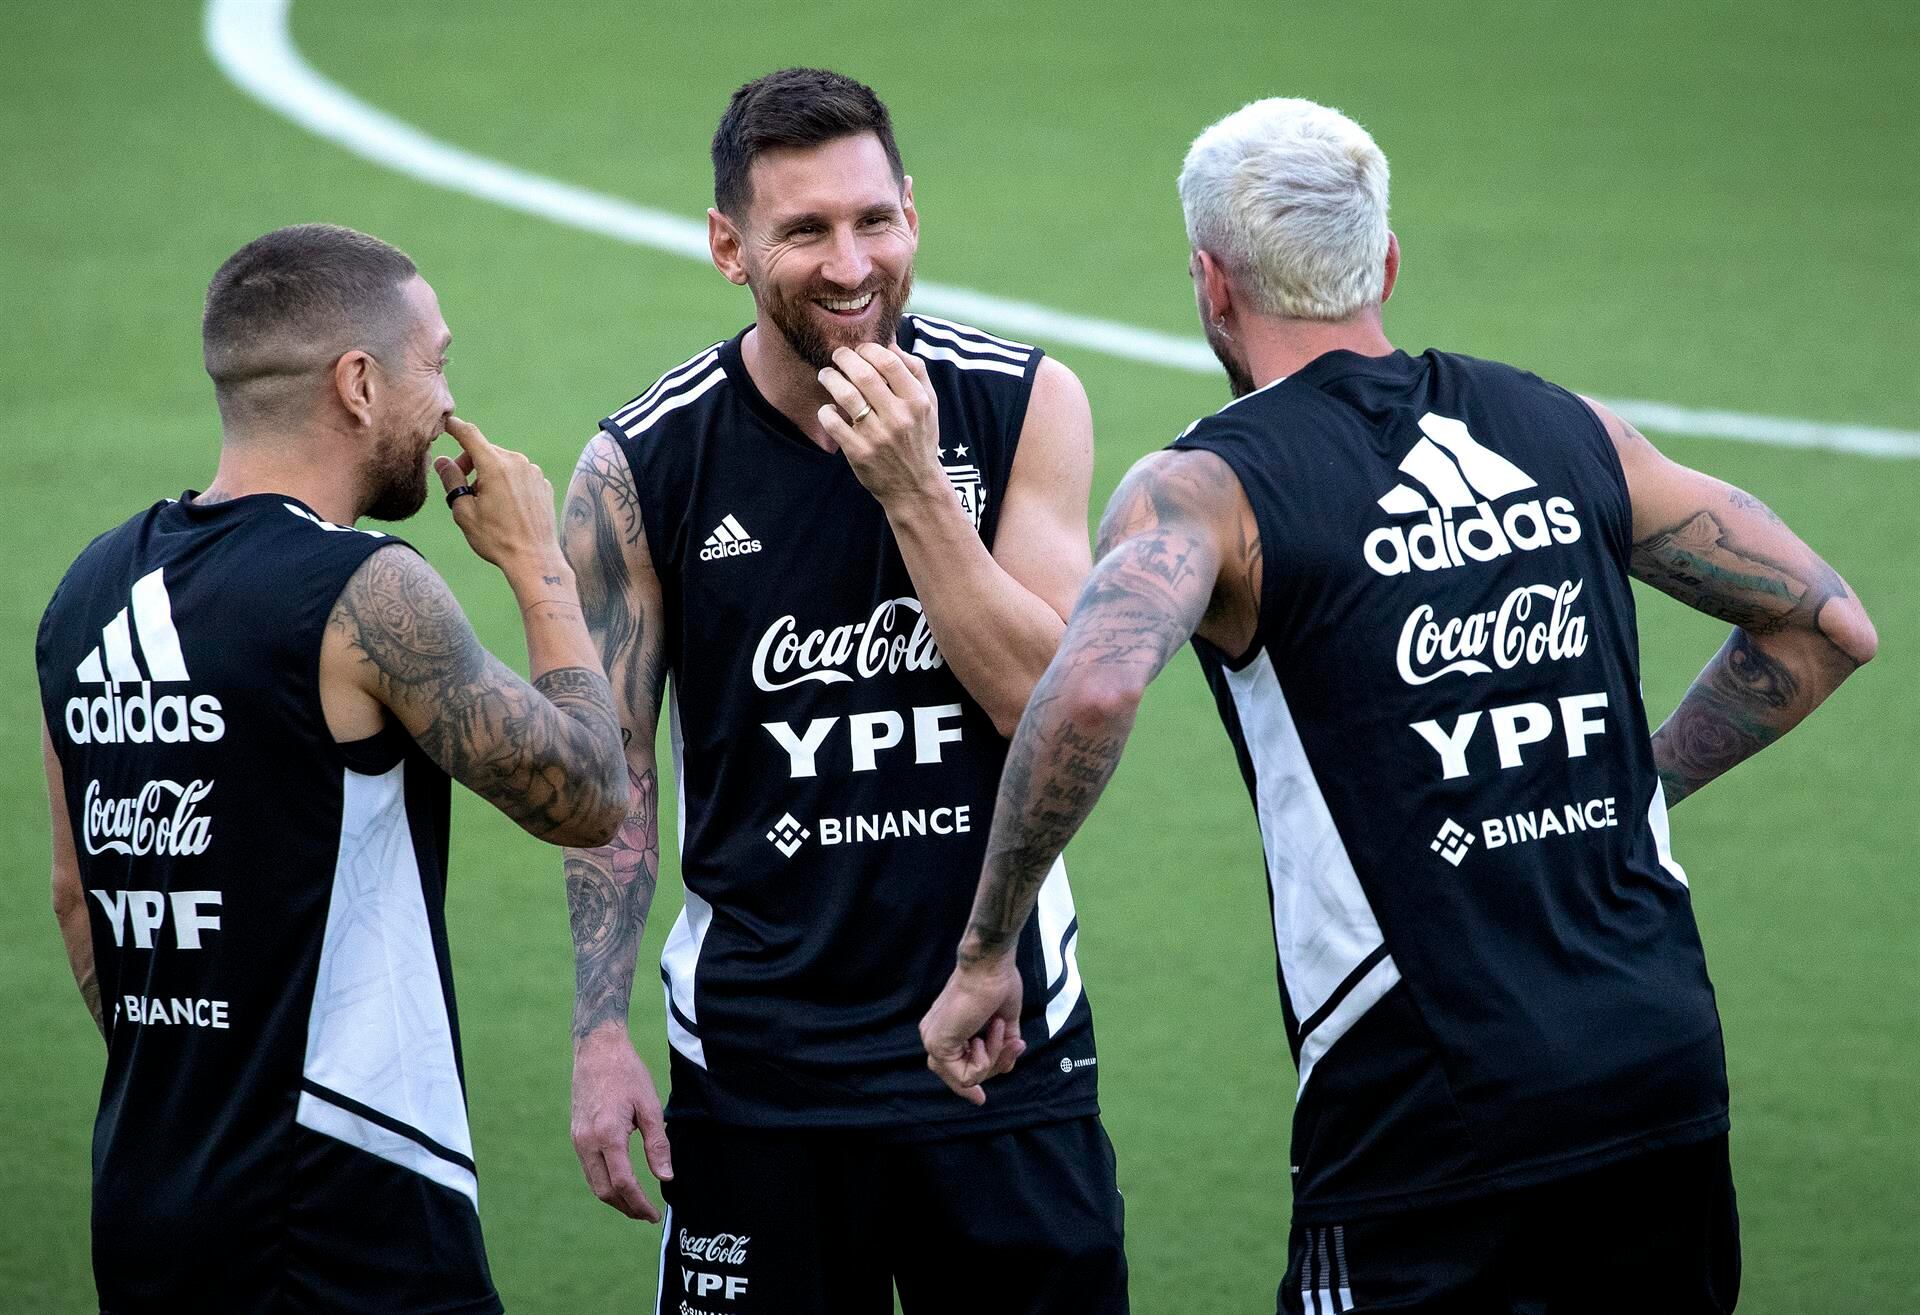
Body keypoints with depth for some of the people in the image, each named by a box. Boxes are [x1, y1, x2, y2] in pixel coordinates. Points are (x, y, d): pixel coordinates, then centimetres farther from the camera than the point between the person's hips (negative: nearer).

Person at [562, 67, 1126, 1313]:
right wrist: (601, 1033, -6)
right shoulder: (644, 465, -5)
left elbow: (1057, 711, -11)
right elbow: (612, 765, 1)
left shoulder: (1023, 405, -4)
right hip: (760, 1056, -1)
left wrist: (913, 490, -19)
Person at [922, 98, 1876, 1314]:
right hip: (1666, 1072, 5)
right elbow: (1827, 627, 17)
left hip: (1434, 1118, -5)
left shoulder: (1206, 489, -5)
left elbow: (1093, 690, -26)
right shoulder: (1569, 432, 11)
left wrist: (985, 955, -15)